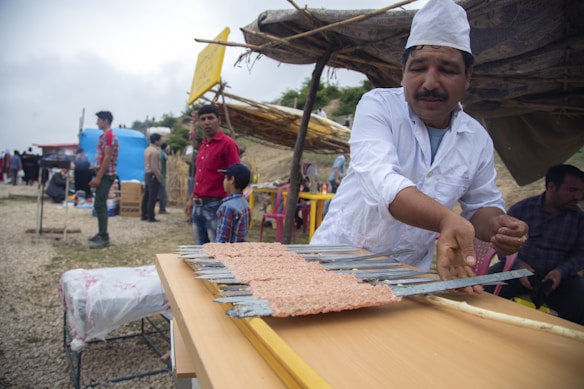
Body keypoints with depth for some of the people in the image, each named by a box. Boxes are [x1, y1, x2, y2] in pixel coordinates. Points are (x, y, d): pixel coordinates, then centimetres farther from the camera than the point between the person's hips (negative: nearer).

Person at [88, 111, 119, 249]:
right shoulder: (104, 135, 18)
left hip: (106, 175, -10)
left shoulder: (109, 136, -14)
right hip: (103, 175, 10)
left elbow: (107, 158, -20)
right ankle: (101, 234, 22)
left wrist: (98, 177, -20)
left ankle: (104, 238, -8)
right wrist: (97, 176, 18)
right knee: (101, 205, 14)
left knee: (99, 205, -11)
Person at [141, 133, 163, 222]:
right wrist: (159, 177, -17)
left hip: (147, 174, 10)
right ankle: (150, 217, -3)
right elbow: (154, 167, -22)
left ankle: (144, 215, 18)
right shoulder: (155, 151, -16)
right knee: (152, 197, -6)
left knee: (146, 196, 12)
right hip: (153, 175, -10)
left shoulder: (147, 149, 14)